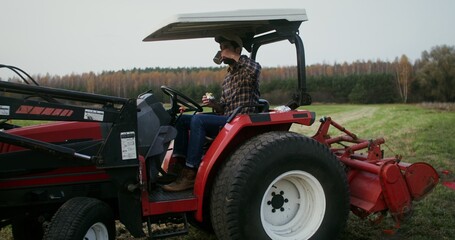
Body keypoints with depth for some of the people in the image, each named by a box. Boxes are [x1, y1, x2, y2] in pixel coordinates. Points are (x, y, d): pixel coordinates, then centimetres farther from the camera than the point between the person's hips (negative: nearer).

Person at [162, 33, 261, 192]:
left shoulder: (247, 70, -2)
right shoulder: (228, 77, 21)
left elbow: (255, 69, -29)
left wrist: (233, 56, -17)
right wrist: (213, 104, -1)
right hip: (225, 120, 9)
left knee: (198, 120, -28)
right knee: (182, 119, 1)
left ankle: (190, 174, -28)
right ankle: (180, 162, -9)